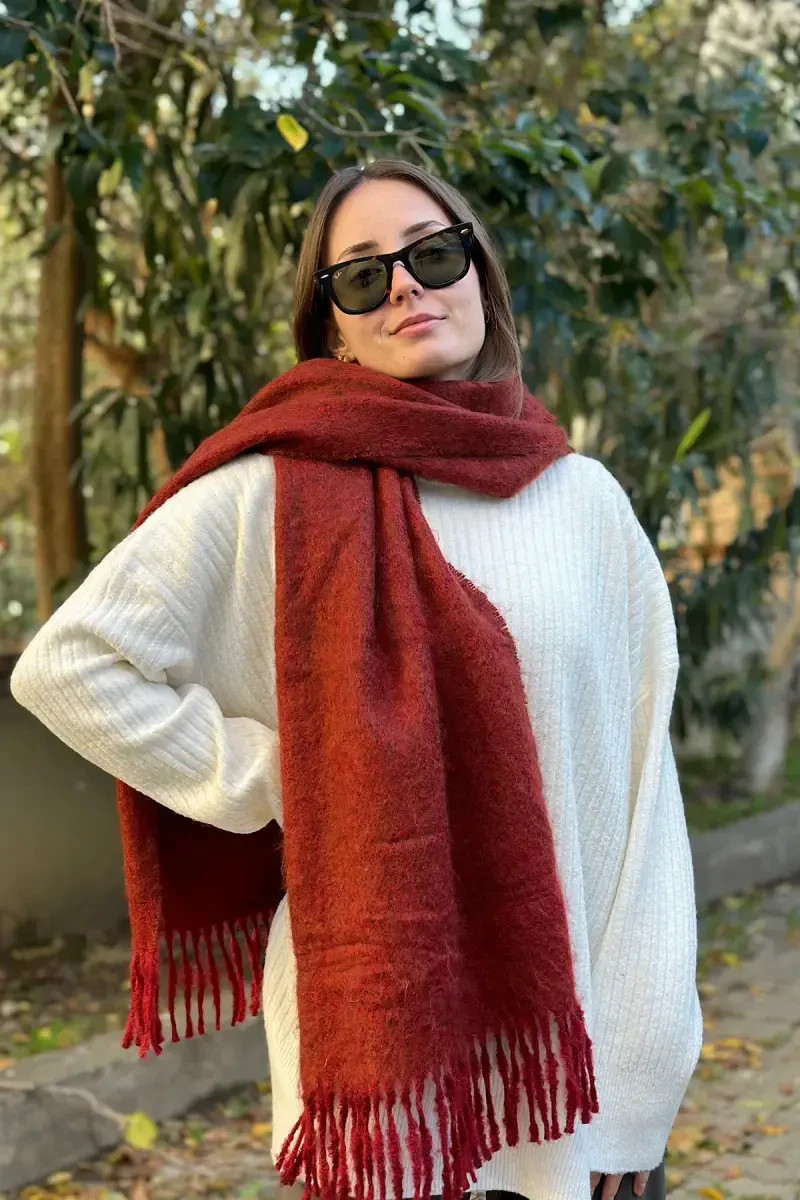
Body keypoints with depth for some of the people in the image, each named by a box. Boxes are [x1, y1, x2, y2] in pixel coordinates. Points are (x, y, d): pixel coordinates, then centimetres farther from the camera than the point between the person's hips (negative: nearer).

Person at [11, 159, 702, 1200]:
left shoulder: (585, 501, 2)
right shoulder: (272, 496, -6)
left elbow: (639, 790, 1)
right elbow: (68, 662, -5)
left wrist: (639, 1073, -1)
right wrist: (272, 783, -9)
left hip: (571, 1019, 3)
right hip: (380, 1023, -2)